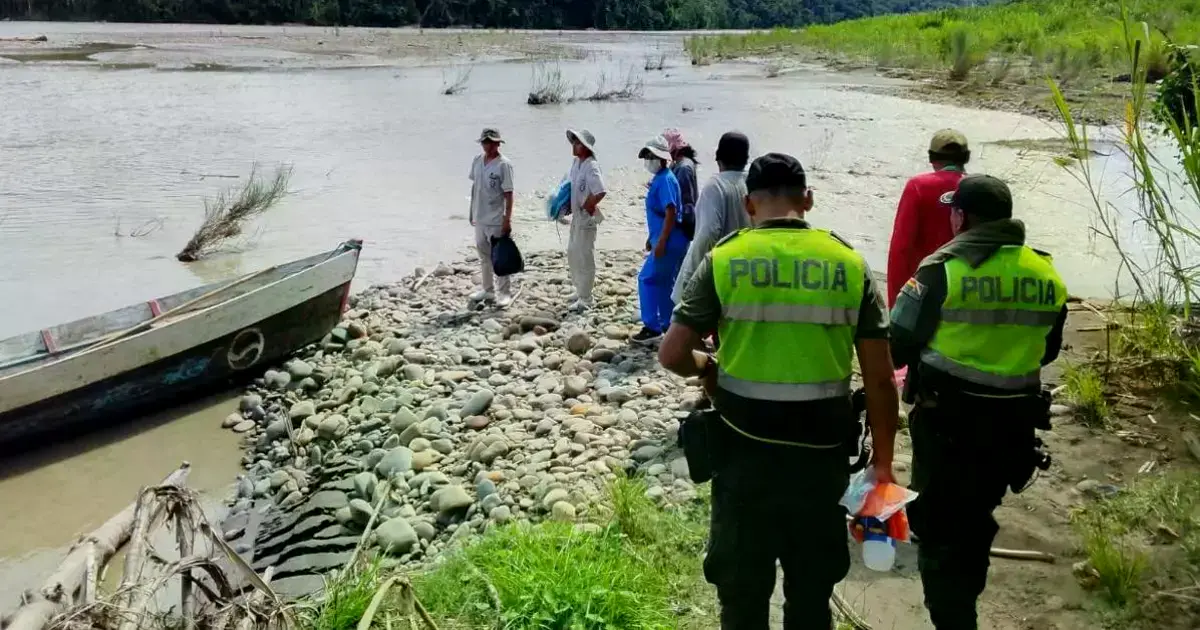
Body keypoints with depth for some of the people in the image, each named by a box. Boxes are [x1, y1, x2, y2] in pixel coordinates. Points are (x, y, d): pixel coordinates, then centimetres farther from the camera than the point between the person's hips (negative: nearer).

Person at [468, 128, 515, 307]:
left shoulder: (503, 164, -14)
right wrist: (472, 211, 16)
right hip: (479, 217, 7)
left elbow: (508, 194, -15)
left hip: (496, 220, -7)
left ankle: (505, 292, 9)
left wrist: (507, 220, -18)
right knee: (484, 255, 16)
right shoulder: (477, 161, 5)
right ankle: (488, 289, 28)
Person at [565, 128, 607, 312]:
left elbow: (600, 192, -29)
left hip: (587, 217, -10)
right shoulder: (576, 163, 7)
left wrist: (585, 207, -17)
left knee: (585, 257, -3)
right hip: (576, 216, 10)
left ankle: (585, 300, 5)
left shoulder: (591, 166, -20)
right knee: (572, 253, 19)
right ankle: (580, 291, 34)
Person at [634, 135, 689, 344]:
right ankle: (669, 325, 22)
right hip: (668, 241, 10)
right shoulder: (658, 179, 14)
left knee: (647, 280, -7)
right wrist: (652, 238, 24)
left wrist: (661, 242, -23)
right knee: (663, 282, 14)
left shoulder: (666, 179, -16)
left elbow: (671, 213, -22)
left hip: (669, 242, -10)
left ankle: (652, 327, -3)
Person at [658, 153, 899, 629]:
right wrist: (883, 461, 8)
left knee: (743, 589, 17)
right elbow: (879, 379, -3)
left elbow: (672, 354, -8)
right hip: (822, 451, 2)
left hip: (746, 449, -1)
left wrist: (707, 372, 13)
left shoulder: (725, 260, -7)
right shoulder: (850, 263, -2)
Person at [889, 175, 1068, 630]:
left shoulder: (944, 268, -14)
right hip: (1013, 420, 6)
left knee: (938, 524, 5)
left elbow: (898, 345, -12)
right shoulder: (1047, 274, 3)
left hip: (947, 418, -6)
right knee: (976, 518, 23)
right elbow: (1048, 351, 15)